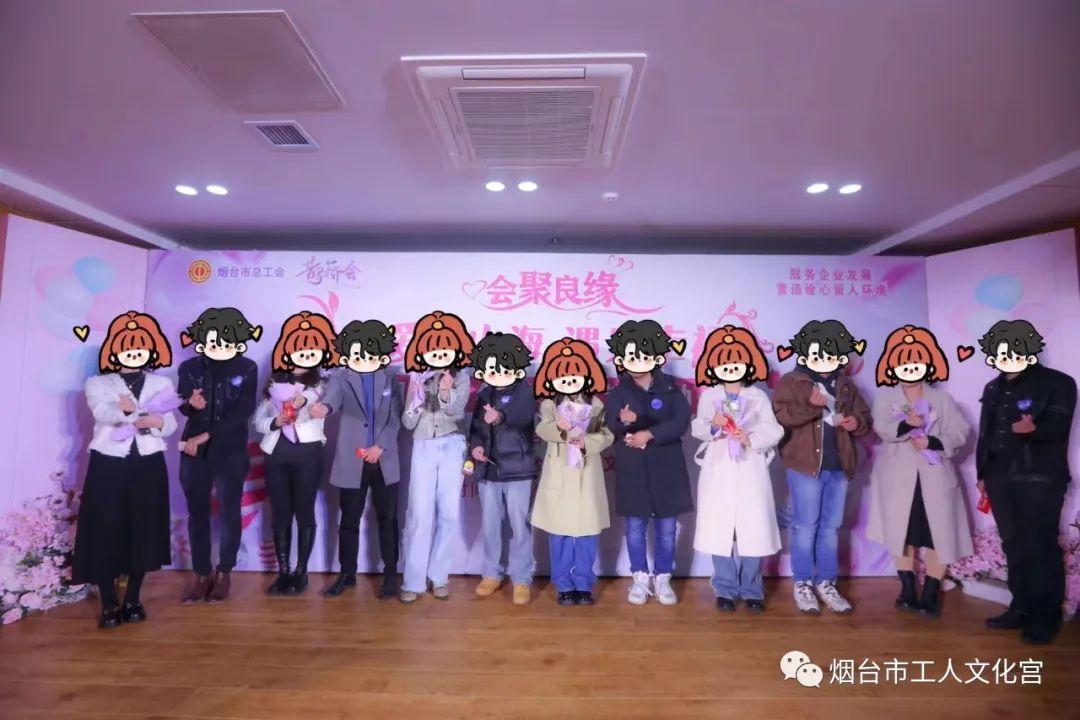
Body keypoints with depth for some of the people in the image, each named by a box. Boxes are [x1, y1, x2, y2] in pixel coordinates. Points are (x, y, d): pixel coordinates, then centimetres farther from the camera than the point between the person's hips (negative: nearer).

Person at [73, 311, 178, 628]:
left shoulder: (162, 383, 11)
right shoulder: (98, 384, 7)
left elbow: (171, 426, 1)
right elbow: (103, 412, -16)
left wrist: (157, 422, -22)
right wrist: (147, 411, -32)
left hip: (148, 464, 1)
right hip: (108, 464, -1)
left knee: (143, 531, 3)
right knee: (105, 531, -4)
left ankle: (133, 600, 16)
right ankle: (109, 604, 8)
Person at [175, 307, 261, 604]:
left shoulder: (247, 369, -4)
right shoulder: (188, 367, 2)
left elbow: (243, 411, -11)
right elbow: (182, 407, 4)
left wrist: (206, 435, -15)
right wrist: (191, 404, -20)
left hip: (231, 451, -2)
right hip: (194, 451, 2)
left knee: (229, 512, 5)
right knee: (197, 513, 8)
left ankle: (224, 574, 20)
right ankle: (202, 574, 22)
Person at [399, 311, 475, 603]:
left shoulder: (461, 377, 0)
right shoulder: (417, 378, 5)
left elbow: (457, 411, -14)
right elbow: (408, 423, 2)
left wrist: (445, 394, -33)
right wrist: (417, 399, -15)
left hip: (451, 447, 0)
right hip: (423, 448, 1)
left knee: (449, 513, 4)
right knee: (419, 514, -3)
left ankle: (438, 577, 18)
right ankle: (414, 581, 7)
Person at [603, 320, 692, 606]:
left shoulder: (670, 387, 0)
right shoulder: (618, 392, 0)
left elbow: (681, 422, -11)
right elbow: (610, 424, -14)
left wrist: (649, 434, -19)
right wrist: (623, 421, -37)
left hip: (666, 467, 0)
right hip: (632, 468, 0)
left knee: (667, 527, 8)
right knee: (635, 526, 7)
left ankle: (663, 579, 24)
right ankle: (640, 578, 23)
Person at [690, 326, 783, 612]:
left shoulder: (758, 396, 6)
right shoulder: (708, 395, 5)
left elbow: (774, 431, -1)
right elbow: (697, 428, -3)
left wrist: (751, 439, -17)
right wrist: (712, 426, -22)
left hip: (750, 468, 0)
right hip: (718, 469, 0)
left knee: (753, 528, 0)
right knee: (719, 528, 2)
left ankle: (751, 590, 15)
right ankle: (726, 589, 14)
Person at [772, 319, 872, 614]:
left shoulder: (846, 385, 14)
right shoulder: (791, 381, -2)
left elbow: (865, 417, 18)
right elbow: (779, 417, -15)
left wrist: (857, 422, -5)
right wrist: (810, 405, -24)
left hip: (839, 466, 5)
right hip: (805, 464, -5)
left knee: (831, 527, 12)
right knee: (806, 526, 1)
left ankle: (827, 584, 23)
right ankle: (803, 584, 13)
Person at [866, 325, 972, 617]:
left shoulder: (941, 398, 7)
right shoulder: (885, 397, 3)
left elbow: (961, 432, 0)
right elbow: (882, 428, -13)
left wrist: (932, 442, -16)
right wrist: (907, 424, -32)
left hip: (934, 475, 1)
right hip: (899, 476, -1)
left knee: (939, 533, -1)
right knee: (902, 533, 6)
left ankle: (930, 594, 12)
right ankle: (908, 590, 19)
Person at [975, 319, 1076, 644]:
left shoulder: (1058, 383, -2)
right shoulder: (993, 389, 15)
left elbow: (1058, 426, -14)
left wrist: (1034, 428, -37)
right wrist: (982, 474, 16)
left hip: (1040, 478, -6)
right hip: (1001, 478, 6)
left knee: (1040, 546, -2)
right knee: (1014, 545, 12)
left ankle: (1046, 617, 11)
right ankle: (1022, 608, 23)